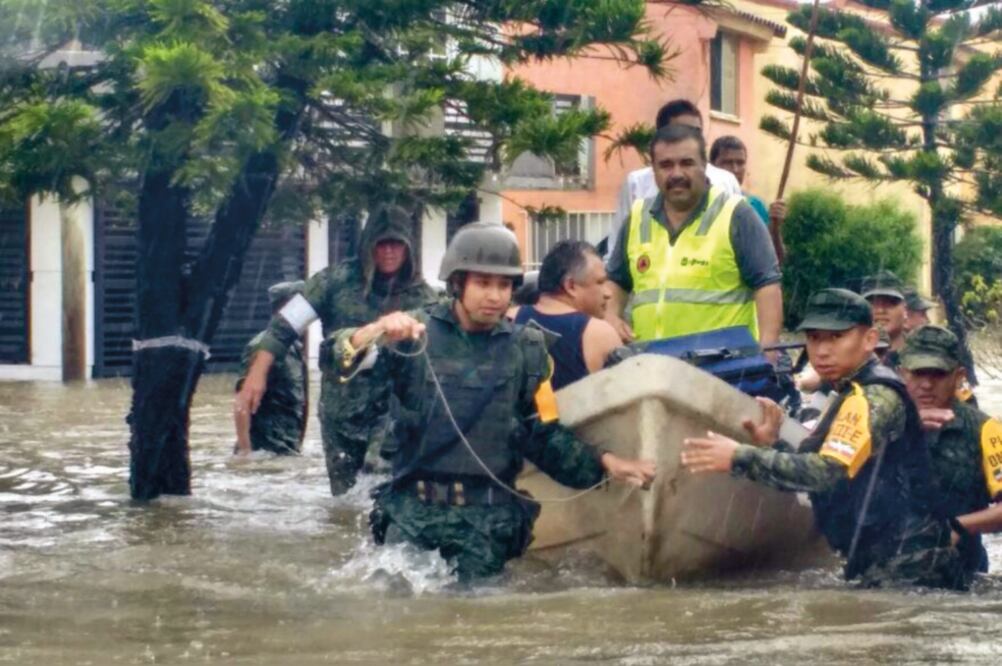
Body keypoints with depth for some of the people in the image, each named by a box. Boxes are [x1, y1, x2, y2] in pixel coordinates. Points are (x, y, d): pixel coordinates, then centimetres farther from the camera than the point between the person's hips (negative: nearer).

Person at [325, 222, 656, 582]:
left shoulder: (526, 349, 6)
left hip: (487, 515, 1)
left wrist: (604, 463, -5)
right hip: (412, 508, -1)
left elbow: (545, 436, 9)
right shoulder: (417, 331, 0)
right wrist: (377, 331, -36)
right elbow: (342, 357, -14)